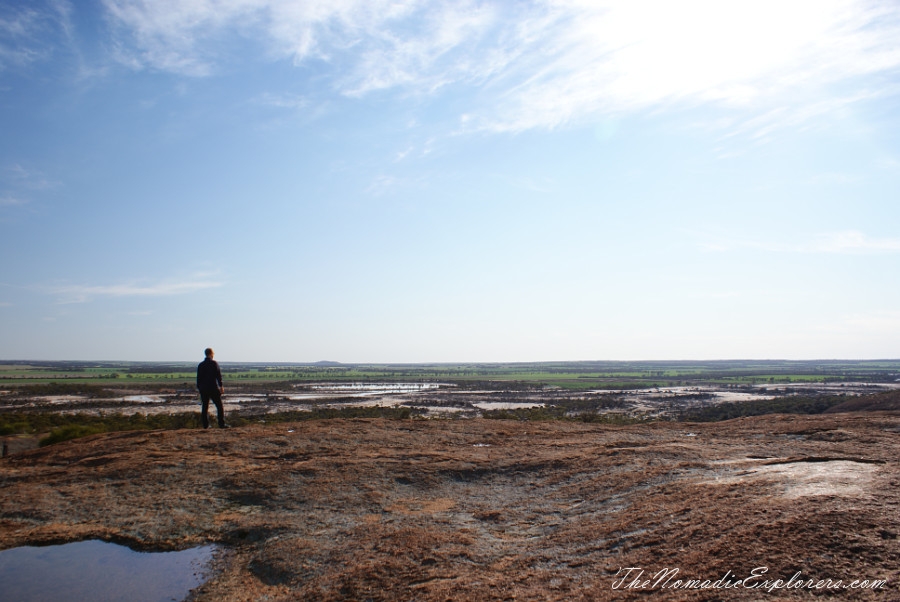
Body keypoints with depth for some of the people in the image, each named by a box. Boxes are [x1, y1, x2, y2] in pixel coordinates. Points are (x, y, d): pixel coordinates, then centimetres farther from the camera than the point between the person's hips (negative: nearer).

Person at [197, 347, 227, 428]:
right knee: (219, 406, -1)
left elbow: (198, 378, 12)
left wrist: (199, 388, 18)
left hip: (203, 389, 5)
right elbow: (218, 375, -11)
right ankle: (221, 424, -6)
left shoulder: (201, 365, 10)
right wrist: (221, 386, -10)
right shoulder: (214, 363, -5)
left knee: (205, 407, 10)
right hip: (213, 388, -5)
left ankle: (205, 425, 8)